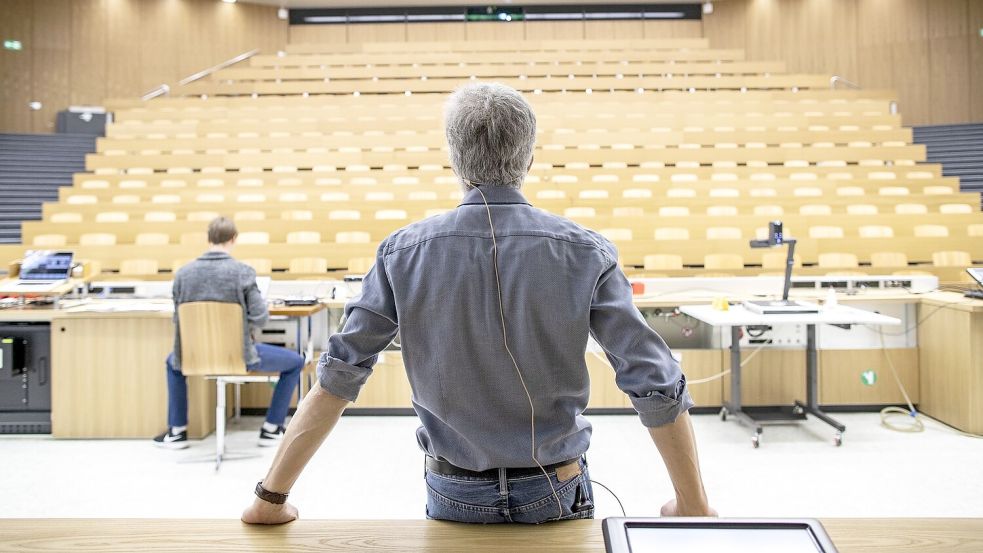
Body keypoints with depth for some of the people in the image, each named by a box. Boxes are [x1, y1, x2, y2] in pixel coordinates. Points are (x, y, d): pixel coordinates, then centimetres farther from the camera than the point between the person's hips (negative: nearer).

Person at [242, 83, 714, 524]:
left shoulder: (403, 254, -12)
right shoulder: (585, 253, -15)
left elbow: (337, 378, -11)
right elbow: (657, 387, -14)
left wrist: (271, 497, -1)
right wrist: (694, 505, -2)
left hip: (454, 496, 1)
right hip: (555, 494, 0)